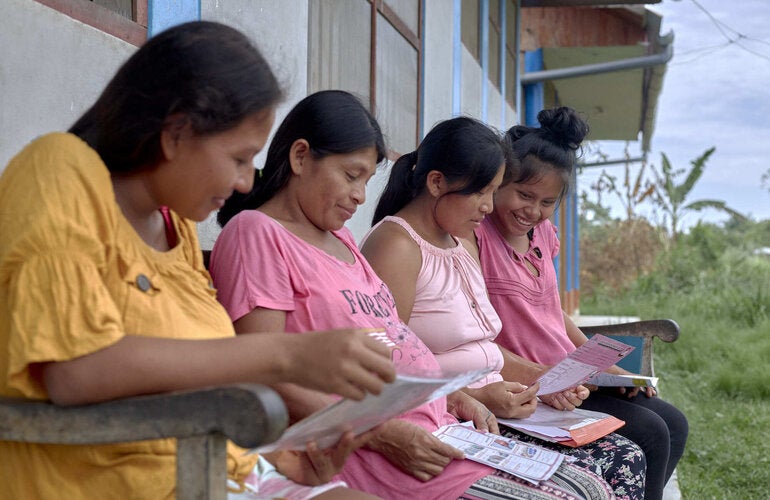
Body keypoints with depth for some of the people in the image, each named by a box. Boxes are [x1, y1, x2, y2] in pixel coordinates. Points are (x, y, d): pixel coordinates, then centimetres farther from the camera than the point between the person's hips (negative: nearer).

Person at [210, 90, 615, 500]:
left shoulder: (338, 237, 20)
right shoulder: (255, 233, -9)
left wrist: (447, 397, 7)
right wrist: (381, 434, -20)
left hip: (433, 434, 9)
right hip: (371, 453, -9)